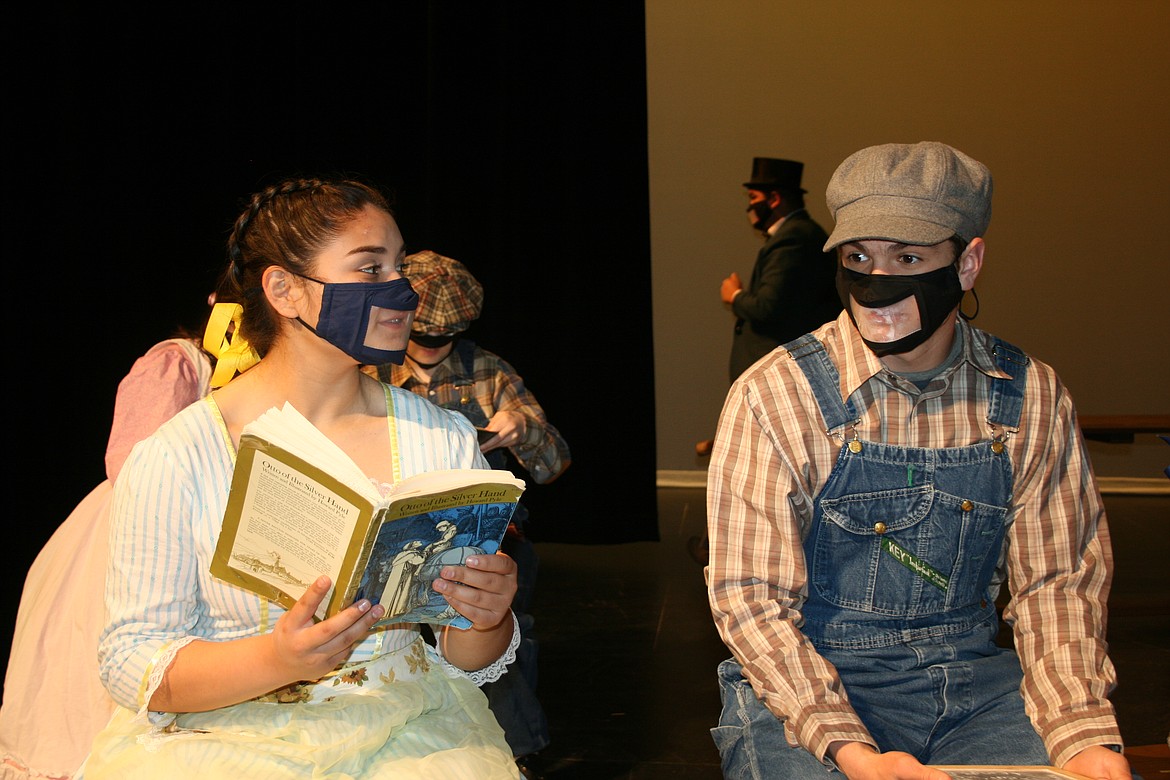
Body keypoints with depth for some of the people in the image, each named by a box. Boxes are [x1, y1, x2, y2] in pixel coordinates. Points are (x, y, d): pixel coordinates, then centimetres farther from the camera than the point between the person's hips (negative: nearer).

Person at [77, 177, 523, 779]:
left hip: (406, 727, 2)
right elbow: (129, 661, -9)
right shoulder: (173, 460, -10)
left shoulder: (445, 441, 0)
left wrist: (485, 621, -18)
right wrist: (275, 661, -26)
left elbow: (466, 662, 5)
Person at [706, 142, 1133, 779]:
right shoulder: (773, 398, -9)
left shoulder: (1033, 399, 2)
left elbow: (1055, 581, 6)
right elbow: (750, 596, -10)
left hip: (975, 680, 3)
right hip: (809, 693, -3)